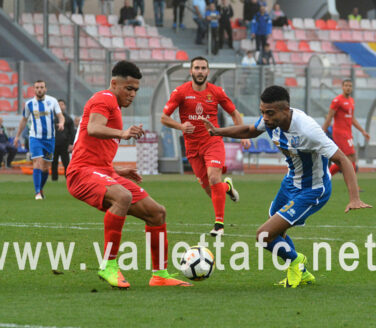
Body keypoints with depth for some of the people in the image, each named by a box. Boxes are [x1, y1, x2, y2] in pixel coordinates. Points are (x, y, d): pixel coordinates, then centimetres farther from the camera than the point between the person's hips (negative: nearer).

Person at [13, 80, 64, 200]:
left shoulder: (52, 101, 1)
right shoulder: (29, 104, 1)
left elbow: (60, 115, -2)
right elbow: (24, 120, 13)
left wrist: (61, 123, -25)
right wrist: (17, 136, 14)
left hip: (49, 138, 1)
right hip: (35, 138, -1)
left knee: (46, 167, 6)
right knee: (38, 163, -17)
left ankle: (41, 189, 28)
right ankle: (37, 192, -17)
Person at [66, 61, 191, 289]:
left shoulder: (113, 107, 26)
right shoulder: (104, 100, -5)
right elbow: (93, 129, -28)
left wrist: (118, 172, 29)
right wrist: (122, 134, -45)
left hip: (104, 173, 10)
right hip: (83, 172, -10)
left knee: (157, 212, 6)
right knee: (123, 196, -39)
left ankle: (160, 274, 14)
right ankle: (109, 266, -35)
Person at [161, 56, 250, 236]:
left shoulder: (216, 92, 0)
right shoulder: (181, 92, -3)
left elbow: (235, 114, 12)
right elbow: (164, 117, -2)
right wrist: (180, 126, -20)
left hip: (213, 142, -1)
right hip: (192, 146, 1)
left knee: (214, 178, -22)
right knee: (208, 187, 2)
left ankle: (219, 224, -16)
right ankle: (227, 186, 39)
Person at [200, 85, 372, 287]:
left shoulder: (306, 130, -36)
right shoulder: (271, 119, -13)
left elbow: (342, 160, -34)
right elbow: (249, 131, 12)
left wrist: (354, 198, -44)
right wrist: (218, 132, -3)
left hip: (312, 191, -8)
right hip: (291, 181, 8)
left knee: (265, 236, -13)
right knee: (275, 234, 20)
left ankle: (295, 261, 16)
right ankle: (302, 275, 40)